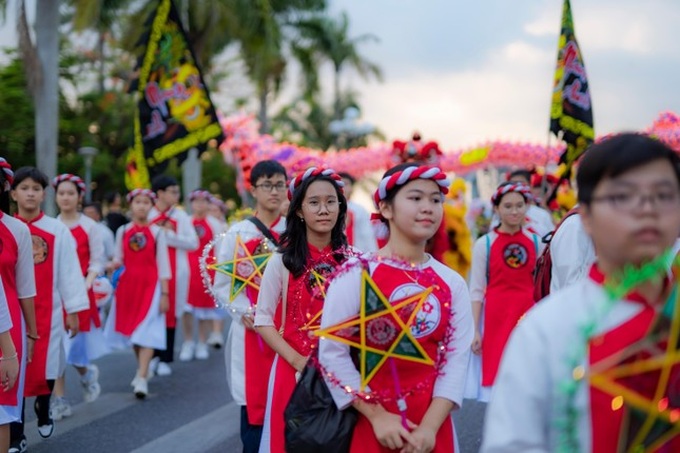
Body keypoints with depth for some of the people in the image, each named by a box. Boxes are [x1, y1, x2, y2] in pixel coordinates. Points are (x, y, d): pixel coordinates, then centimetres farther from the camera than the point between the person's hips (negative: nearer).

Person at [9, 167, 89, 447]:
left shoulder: (58, 230, -1)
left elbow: (68, 270, 0)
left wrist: (73, 309, 0)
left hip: (48, 310, 0)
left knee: (46, 365, 5)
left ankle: (43, 412, 33)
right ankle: (16, 432, 8)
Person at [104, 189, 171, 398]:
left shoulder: (157, 232, 0)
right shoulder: (122, 231, 8)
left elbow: (163, 263, -1)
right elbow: (118, 259, 9)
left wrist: (164, 293, -4)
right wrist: (114, 264, -15)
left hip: (150, 284, -3)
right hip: (127, 284, 3)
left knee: (146, 331, -12)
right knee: (131, 329, 9)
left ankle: (141, 378, -17)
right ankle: (143, 369, 28)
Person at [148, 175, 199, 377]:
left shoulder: (180, 216, 4)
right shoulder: (148, 215, 3)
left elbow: (193, 243, -4)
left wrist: (168, 235, -12)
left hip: (175, 271, 0)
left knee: (171, 313, 1)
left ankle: (165, 359, 9)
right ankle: (154, 355, 13)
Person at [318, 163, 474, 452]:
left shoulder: (452, 283, 2)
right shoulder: (356, 274, -9)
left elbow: (457, 359, -3)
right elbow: (332, 353, -11)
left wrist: (430, 426, -12)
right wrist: (377, 415, -13)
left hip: (432, 426, 3)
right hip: (370, 423, -3)